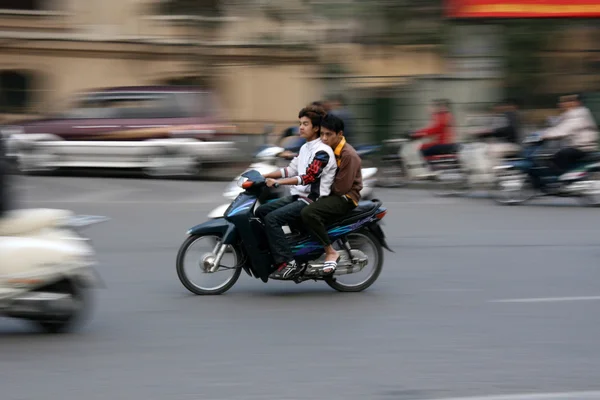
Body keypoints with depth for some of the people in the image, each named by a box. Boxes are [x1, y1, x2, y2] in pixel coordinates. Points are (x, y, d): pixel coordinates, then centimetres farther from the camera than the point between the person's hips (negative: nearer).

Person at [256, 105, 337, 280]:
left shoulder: (322, 151, -16)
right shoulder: (305, 148, 16)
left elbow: (309, 177, -26)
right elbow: (291, 170, 19)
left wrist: (277, 182, -32)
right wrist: (264, 175, 7)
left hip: (312, 201, -10)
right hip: (297, 196, 10)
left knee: (272, 218, -24)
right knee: (261, 211, 3)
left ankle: (287, 262, -24)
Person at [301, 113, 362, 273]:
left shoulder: (349, 155, -18)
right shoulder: (328, 149, 10)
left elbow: (341, 188, -20)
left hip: (345, 198, -10)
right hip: (329, 194, 10)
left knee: (308, 212, -32)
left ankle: (330, 252, -24)